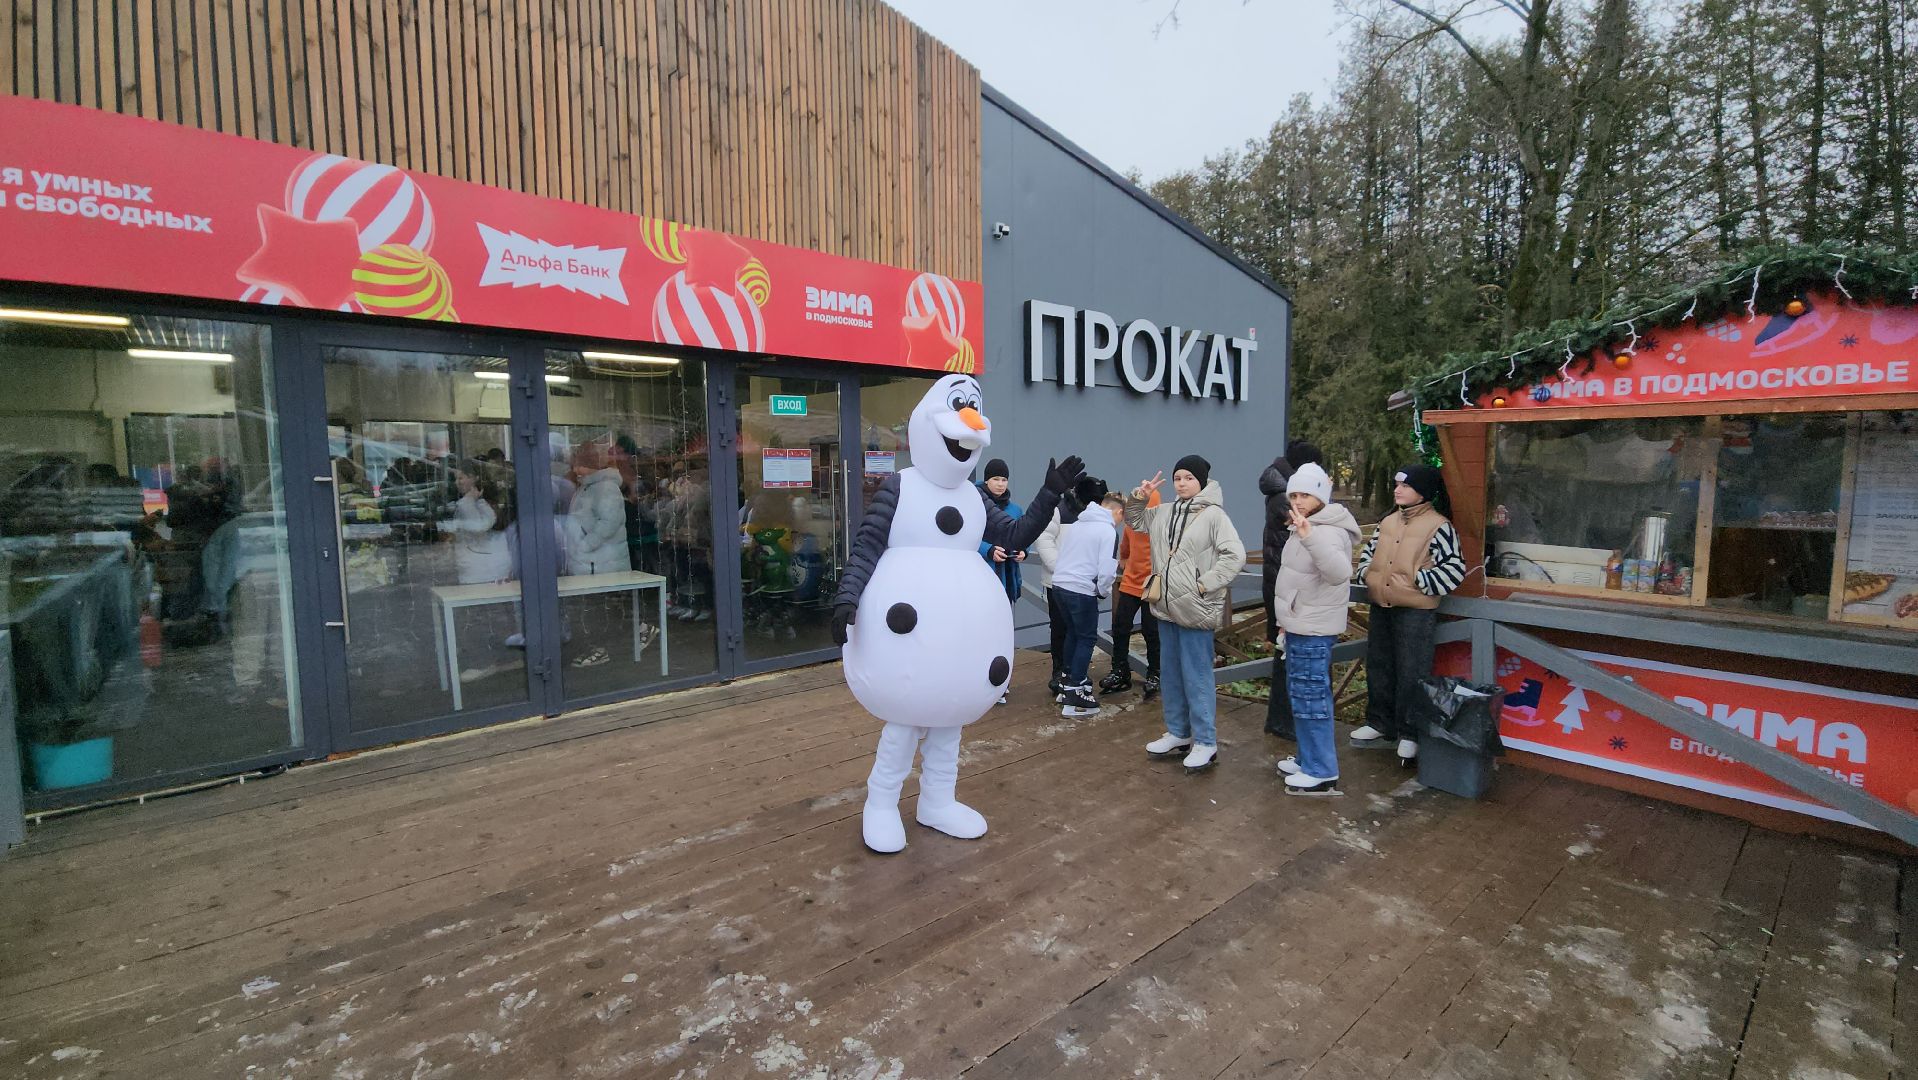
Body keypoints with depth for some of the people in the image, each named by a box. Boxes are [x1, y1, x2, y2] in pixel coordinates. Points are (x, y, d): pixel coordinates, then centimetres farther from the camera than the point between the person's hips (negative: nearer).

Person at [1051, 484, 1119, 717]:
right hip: (1082, 590, -7)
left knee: (1073, 633, 23)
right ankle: (1075, 697, 3)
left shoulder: (1077, 523, 15)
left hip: (1060, 584, 7)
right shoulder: (1108, 531, -8)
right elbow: (1107, 569, -14)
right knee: (1087, 638, 4)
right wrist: (1104, 592, 2)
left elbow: (1061, 552, 18)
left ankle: (1069, 682, 34)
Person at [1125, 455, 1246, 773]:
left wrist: (1205, 584, -17)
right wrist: (1139, 497, 5)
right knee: (1170, 674, 16)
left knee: (1197, 677, -1)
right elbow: (1133, 520, 24)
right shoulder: (1164, 513, 9)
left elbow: (1235, 555, -17)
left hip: (1195, 610, -7)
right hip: (1167, 607, 7)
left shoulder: (1213, 515, -11)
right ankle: (1178, 733, 31)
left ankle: (1206, 742, 11)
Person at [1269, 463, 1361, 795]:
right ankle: (1310, 759, 29)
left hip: (1313, 630, -11)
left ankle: (1322, 772, 3)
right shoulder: (1304, 527, 15)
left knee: (1310, 697, -6)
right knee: (1302, 695, 17)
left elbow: (1339, 573, -37)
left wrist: (1311, 538, -50)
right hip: (1301, 625, 11)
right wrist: (1287, 619, 25)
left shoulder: (1327, 531, -19)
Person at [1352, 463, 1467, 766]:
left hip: (1416, 612, -7)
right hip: (1381, 608, 7)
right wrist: (1367, 573, 6)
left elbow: (1455, 569, -15)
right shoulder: (1388, 521, 11)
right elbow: (1368, 551, 23)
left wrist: (1416, 581, -18)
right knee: (1378, 667, 15)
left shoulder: (1439, 526, -10)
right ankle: (1380, 724, 29)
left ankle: (1410, 735, 11)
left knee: (1411, 673, -2)